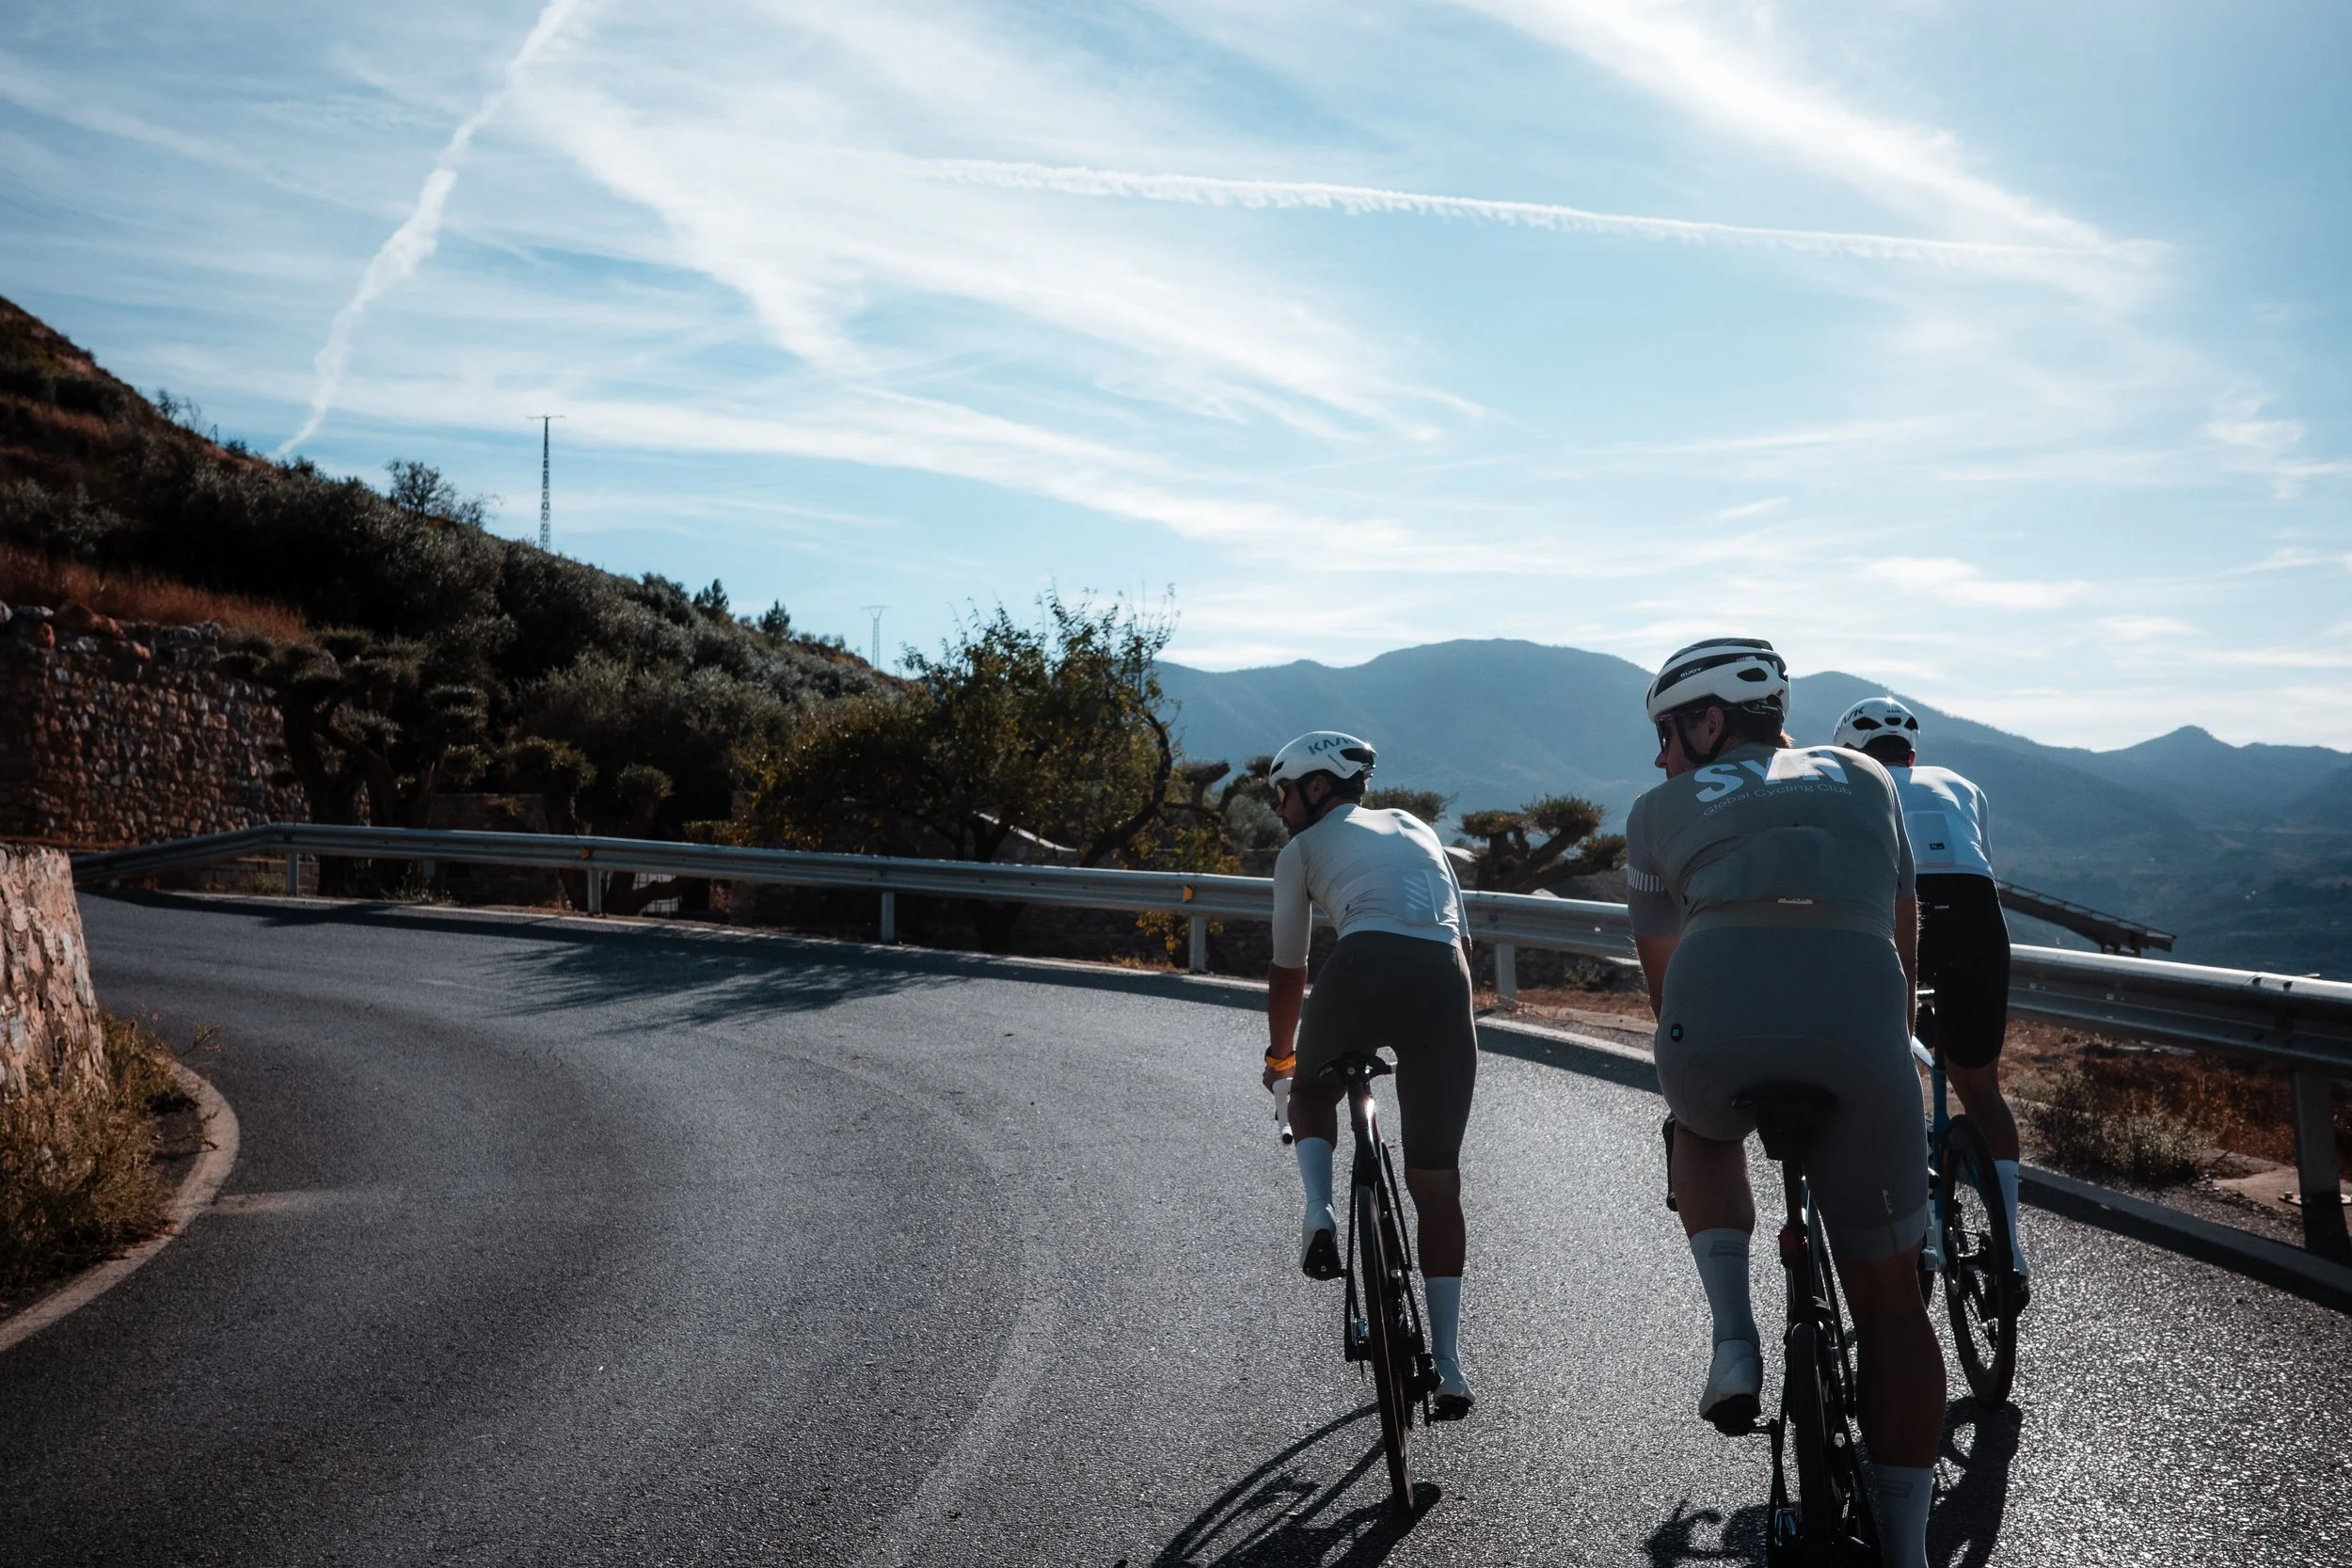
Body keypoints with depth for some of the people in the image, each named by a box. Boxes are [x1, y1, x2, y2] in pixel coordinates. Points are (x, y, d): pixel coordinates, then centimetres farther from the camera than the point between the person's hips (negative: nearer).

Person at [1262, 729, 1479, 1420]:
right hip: (1445, 981, 3)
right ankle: (1449, 1368, 15)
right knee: (1437, 1183, 13)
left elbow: (1288, 973, 23)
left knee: (1312, 1093, 30)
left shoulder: (1302, 849, 20)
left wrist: (1278, 1056, 38)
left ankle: (1320, 1216, 4)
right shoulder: (1415, 828, 32)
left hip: (1364, 969, -3)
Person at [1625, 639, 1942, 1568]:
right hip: (1860, 1021, 1)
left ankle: (1733, 1339, 17)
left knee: (1703, 1133, 36)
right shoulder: (1862, 778, 30)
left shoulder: (1661, 810, 24)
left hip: (1715, 1010, -1)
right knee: (1889, 1304, 18)